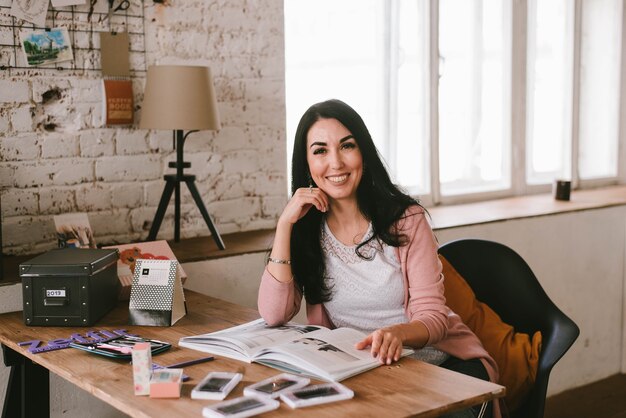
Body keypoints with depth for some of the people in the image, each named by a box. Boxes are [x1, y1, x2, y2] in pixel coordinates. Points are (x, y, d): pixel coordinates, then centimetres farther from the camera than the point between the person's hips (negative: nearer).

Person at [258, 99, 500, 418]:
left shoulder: (405, 219, -6)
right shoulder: (305, 228, 1)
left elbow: (433, 316, -11)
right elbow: (274, 315, -11)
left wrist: (397, 333, -34)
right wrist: (285, 224, -15)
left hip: (439, 360, -2)